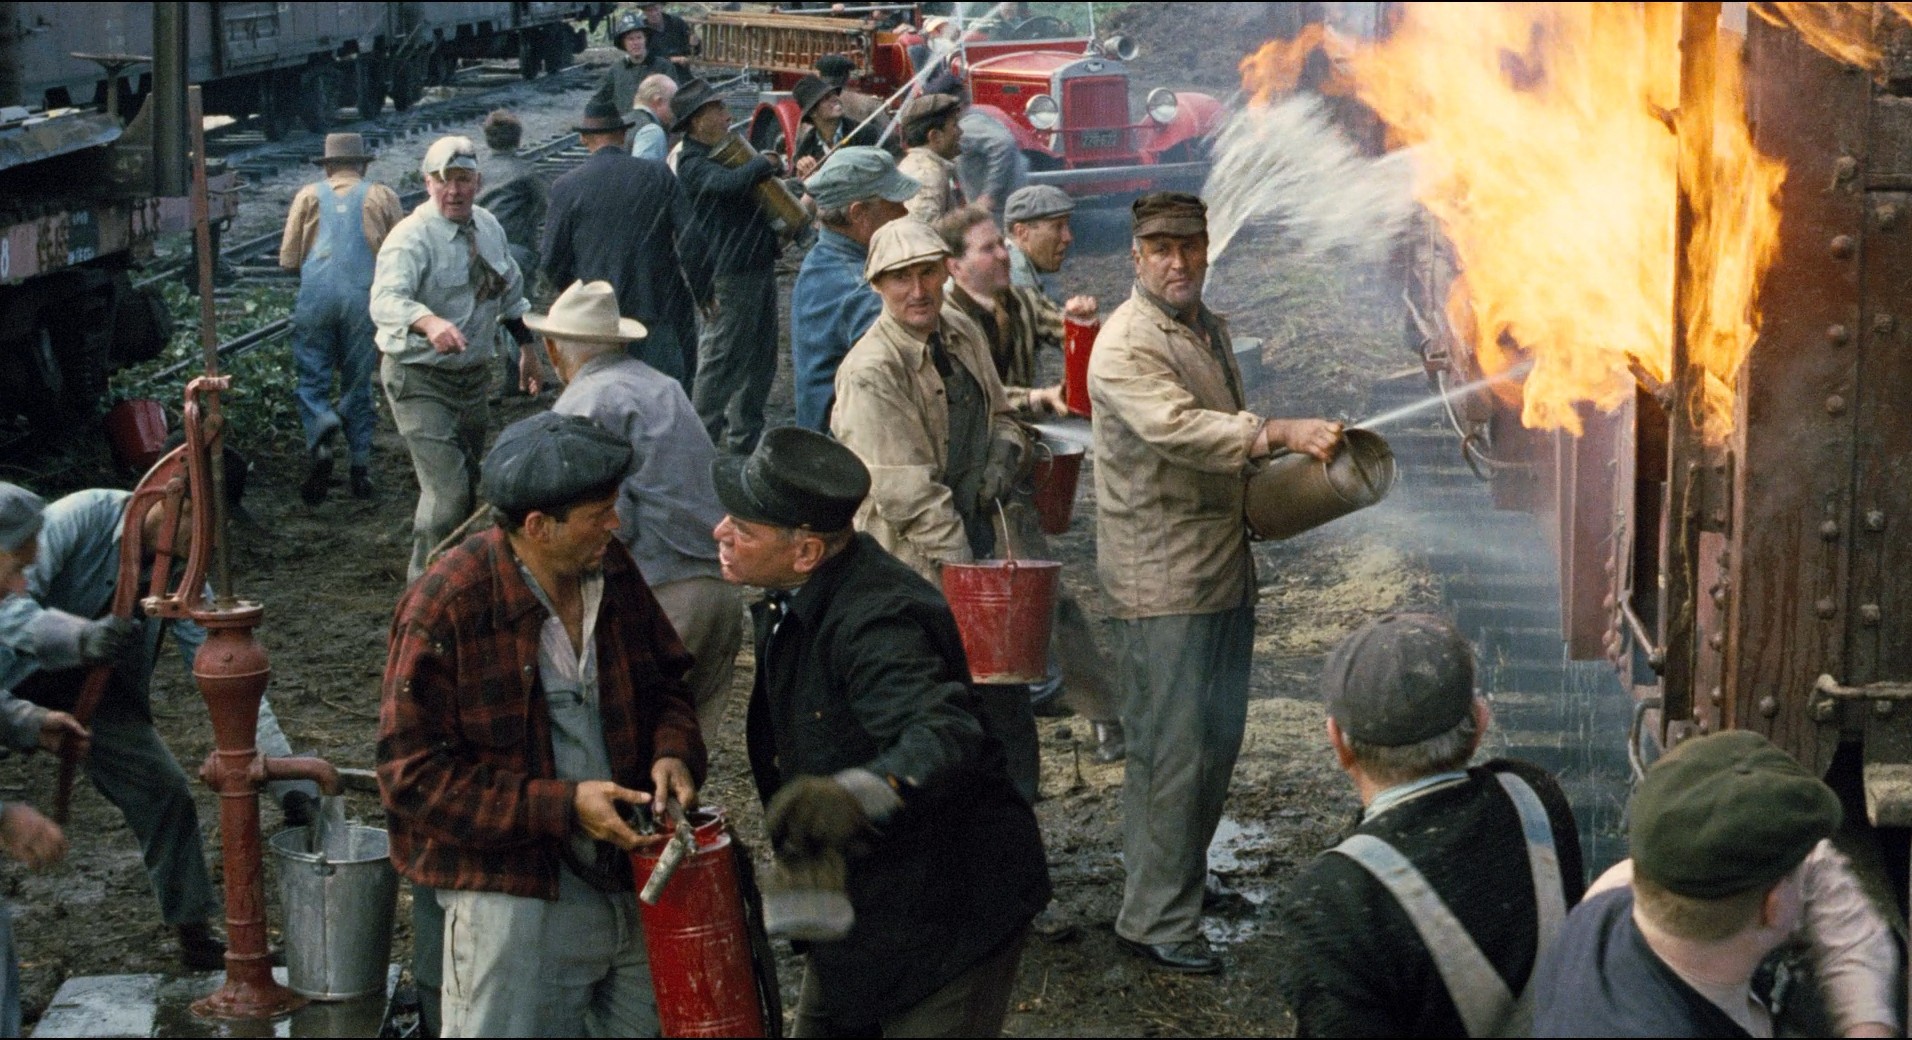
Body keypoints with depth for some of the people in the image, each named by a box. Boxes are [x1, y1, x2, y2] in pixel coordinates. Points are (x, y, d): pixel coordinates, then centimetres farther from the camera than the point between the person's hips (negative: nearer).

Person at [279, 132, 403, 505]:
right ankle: (361, 465, 10)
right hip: (365, 297, 1)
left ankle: (320, 434, -25)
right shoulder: (382, 197, 9)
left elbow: (288, 259, 7)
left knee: (313, 380, 5)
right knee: (358, 383, 12)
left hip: (316, 296, -1)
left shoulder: (309, 196, 10)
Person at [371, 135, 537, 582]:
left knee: (466, 483, 17)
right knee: (446, 489, -16)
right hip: (420, 379, -7)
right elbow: (386, 300, -37)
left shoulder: (489, 227, 5)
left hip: (474, 374, 7)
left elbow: (510, 293, 21)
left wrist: (527, 348, 23)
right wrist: (430, 323, -55)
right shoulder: (412, 238, -20)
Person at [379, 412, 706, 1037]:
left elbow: (663, 680, 17)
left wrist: (673, 751, -6)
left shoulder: (615, 573, 2)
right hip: (514, 897, -6)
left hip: (632, 885, 6)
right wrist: (561, 806, -21)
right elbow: (412, 773, -16)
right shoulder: (445, 610, -17)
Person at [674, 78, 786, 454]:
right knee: (722, 359, -6)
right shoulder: (693, 165, -14)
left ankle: (746, 435, 24)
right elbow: (733, 182, -33)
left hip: (758, 265, 10)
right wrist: (769, 163, -14)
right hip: (730, 273, -10)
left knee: (761, 359, 14)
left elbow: (754, 196, 30)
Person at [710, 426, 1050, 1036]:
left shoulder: (875, 620, -28)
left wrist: (857, 793, -63)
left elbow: (944, 735, -44)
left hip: (951, 906, -10)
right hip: (858, 897, 10)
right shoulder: (787, 603, 3)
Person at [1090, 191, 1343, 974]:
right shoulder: (1125, 346, -16)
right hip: (1161, 578, -9)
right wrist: (1281, 433, -41)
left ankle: (1184, 873, 32)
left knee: (1219, 734, 16)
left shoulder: (1210, 329, 14)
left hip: (1224, 563, 9)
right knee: (1171, 748, -5)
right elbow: (1177, 430, -33)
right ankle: (1155, 918, 4)